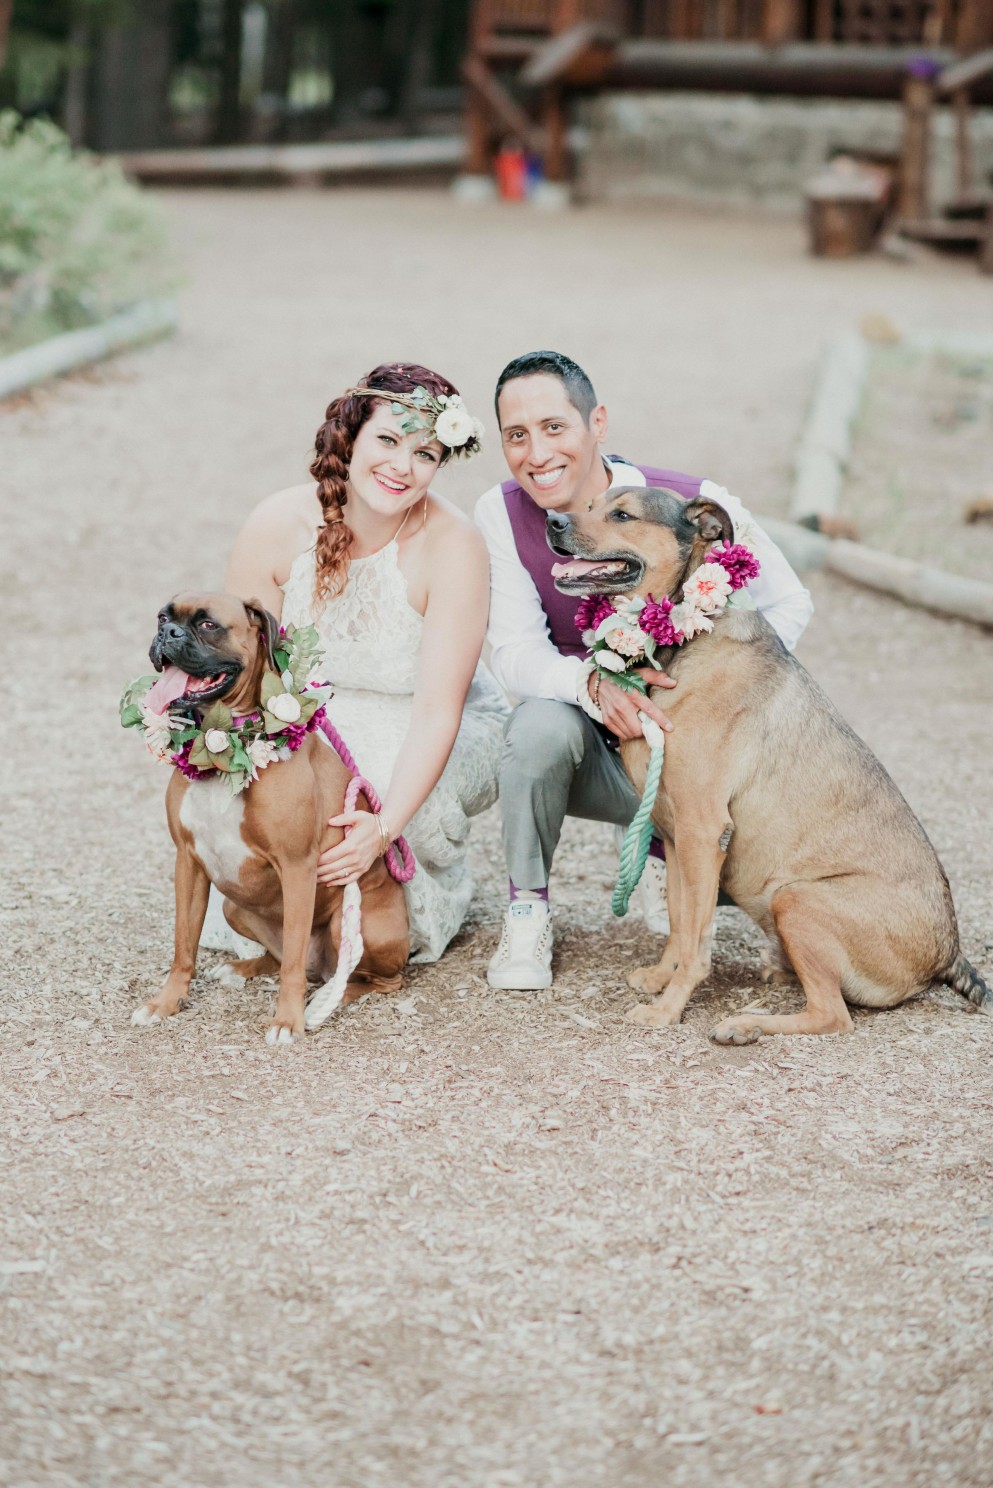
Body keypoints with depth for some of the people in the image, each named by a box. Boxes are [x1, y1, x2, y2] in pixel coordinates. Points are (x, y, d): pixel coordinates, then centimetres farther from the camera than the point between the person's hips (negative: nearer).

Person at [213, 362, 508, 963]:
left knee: (398, 787, -35)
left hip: (438, 736, -2)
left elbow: (437, 711, -28)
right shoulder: (277, 526, -18)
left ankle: (437, 906, 0)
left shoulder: (452, 545, -26)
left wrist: (385, 826, -42)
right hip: (313, 717, 2)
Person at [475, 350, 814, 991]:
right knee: (542, 722, -35)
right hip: (589, 747, 1)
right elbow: (516, 652, -17)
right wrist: (594, 685, -39)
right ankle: (527, 909, -10)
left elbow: (788, 602, -6)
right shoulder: (502, 513, -12)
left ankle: (667, 850, 12)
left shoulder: (697, 506, -19)